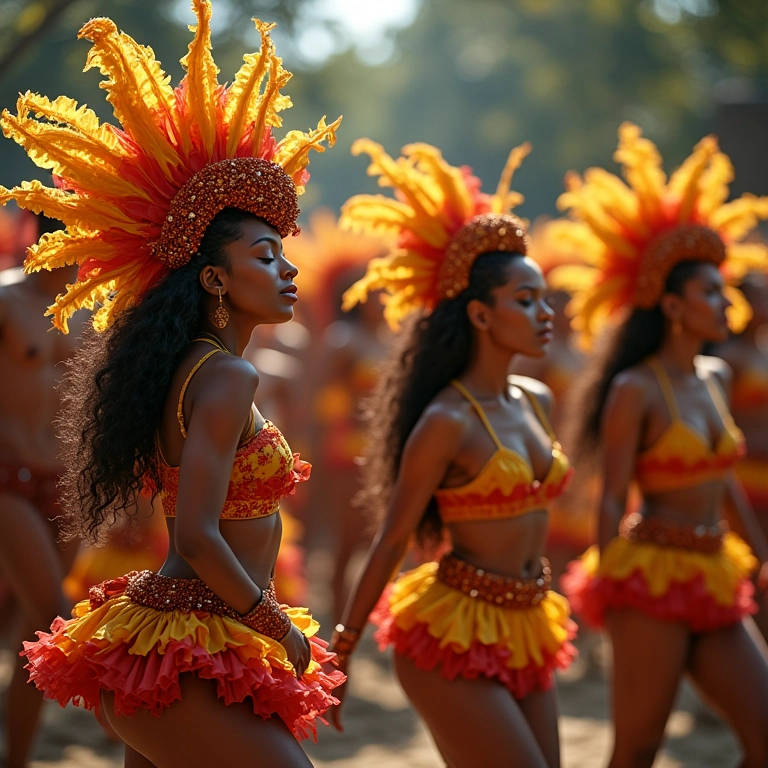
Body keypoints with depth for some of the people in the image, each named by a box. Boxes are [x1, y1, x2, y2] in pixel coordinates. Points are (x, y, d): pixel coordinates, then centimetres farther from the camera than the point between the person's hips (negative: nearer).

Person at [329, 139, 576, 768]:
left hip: (524, 634, 8)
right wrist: (341, 652, -8)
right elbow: (392, 541, -11)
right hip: (455, 641, -8)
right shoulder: (447, 422, -14)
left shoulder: (537, 401, 9)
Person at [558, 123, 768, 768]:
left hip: (713, 582, 8)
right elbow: (612, 499, -11)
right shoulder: (636, 390, -10)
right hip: (653, 580, -8)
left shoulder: (715, 378, 12)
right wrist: (609, 587, -15)